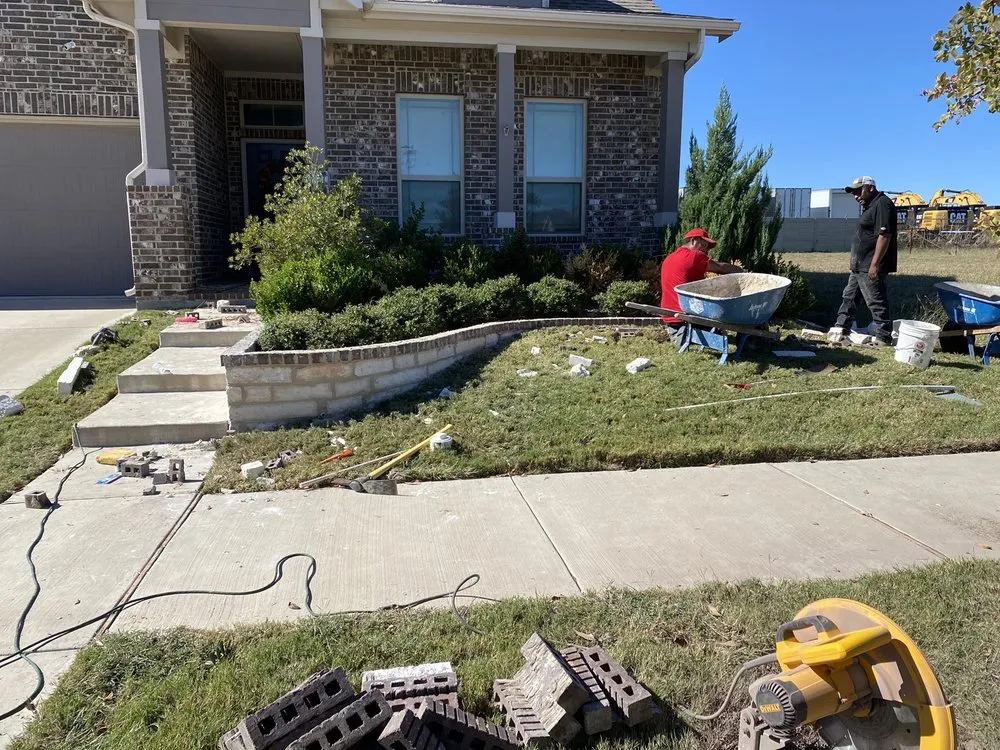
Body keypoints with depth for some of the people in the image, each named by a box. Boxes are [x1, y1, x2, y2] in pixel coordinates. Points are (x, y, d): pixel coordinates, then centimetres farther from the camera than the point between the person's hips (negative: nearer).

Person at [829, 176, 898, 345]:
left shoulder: (882, 204, -15)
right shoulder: (870, 206, 19)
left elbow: (884, 235, -23)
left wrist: (875, 264, -26)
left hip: (870, 267, -11)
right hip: (859, 266, 11)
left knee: (876, 302, -5)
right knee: (850, 296, 17)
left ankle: (883, 337, 2)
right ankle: (841, 328, 26)